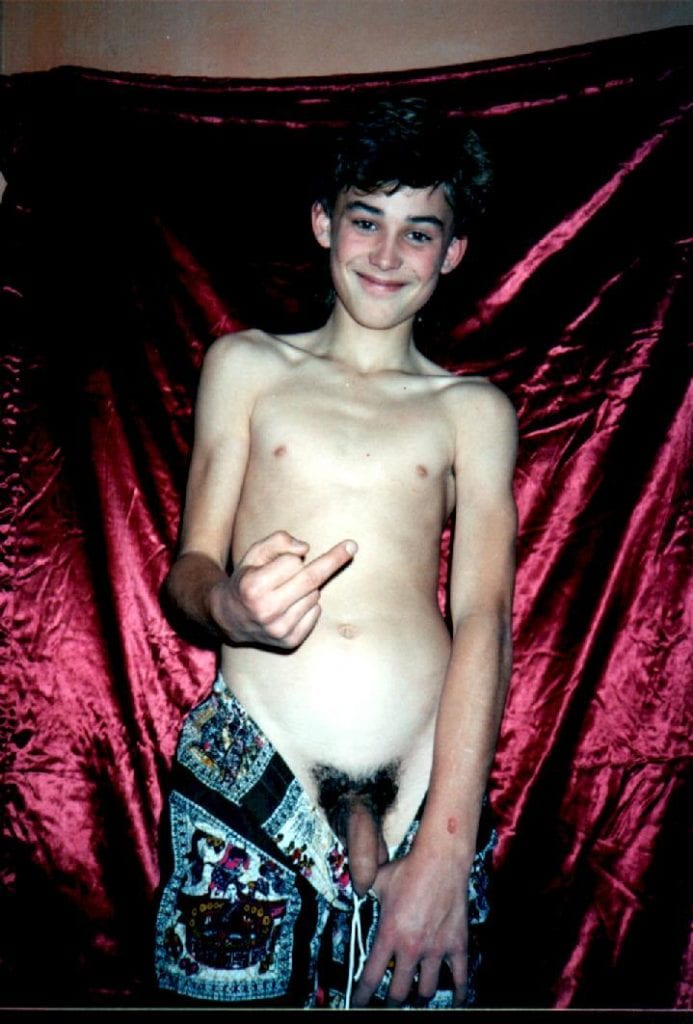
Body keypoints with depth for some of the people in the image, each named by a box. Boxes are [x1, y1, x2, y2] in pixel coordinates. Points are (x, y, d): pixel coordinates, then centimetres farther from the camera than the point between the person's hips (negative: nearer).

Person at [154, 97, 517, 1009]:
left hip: (426, 789, 1)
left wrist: (445, 849, -11)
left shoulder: (474, 410, 11)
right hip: (245, 775, 0)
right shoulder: (246, 366, 13)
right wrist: (229, 606, -17)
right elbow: (187, 566, 9)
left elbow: (484, 617, 0)